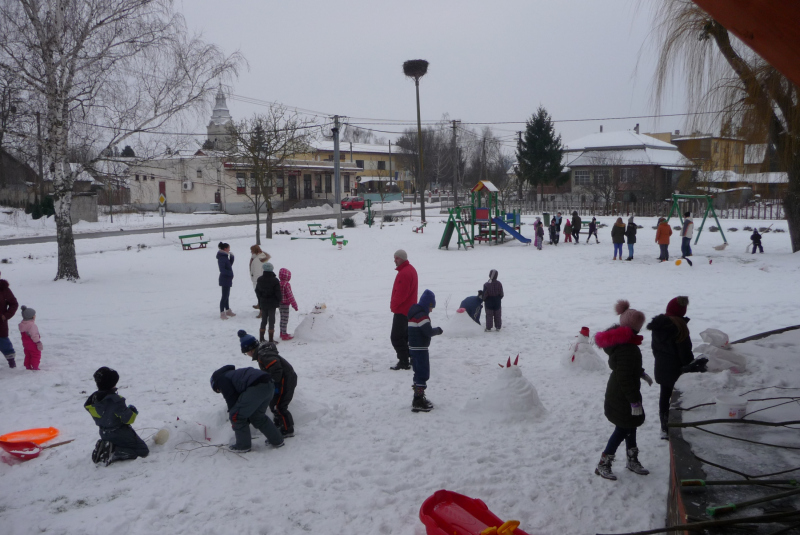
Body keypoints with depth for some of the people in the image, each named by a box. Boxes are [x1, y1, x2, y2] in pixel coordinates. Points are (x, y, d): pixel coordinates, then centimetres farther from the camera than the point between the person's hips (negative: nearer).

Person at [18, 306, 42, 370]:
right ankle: (35, 367, 3)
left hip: (25, 343, 9)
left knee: (28, 355, 18)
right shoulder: (32, 325, -25)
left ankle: (28, 366, 23)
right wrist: (38, 342, -18)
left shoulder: (22, 324, 4)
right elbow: (34, 335, -25)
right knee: (36, 355, 2)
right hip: (32, 343, -9)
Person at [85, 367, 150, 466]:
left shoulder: (93, 399, -3)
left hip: (105, 435, 8)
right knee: (143, 451, -2)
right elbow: (128, 418, -23)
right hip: (121, 434, -8)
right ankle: (114, 453, -16)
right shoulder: (116, 401, -26)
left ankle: (105, 449, 5)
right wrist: (133, 412, 0)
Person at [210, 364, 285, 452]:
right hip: (269, 385, 10)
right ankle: (277, 440, 32)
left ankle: (242, 446, 16)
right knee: (257, 415, 26)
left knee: (236, 416, 7)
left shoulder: (220, 379, 11)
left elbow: (231, 400, 7)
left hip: (256, 388, -9)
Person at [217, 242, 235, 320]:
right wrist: (230, 273, -20)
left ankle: (228, 310, 29)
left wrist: (231, 257, 5)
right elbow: (222, 269, -25)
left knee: (227, 295, 18)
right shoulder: (222, 257, -19)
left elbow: (230, 264, 17)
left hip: (227, 279, 10)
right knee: (225, 296, -6)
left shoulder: (225, 256, 10)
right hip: (225, 279, -10)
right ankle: (222, 313, -1)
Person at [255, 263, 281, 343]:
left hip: (263, 303, 5)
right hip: (272, 304, -5)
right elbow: (278, 293, -14)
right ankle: (271, 339, 3)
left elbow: (257, 291, 9)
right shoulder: (275, 280, -16)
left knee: (263, 320, 15)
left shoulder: (260, 280, 0)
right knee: (271, 321, 1)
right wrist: (280, 299, 6)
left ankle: (261, 338, 20)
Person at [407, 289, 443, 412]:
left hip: (413, 348, 10)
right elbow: (429, 332, -21)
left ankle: (418, 398, 28)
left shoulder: (414, 313, 13)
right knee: (423, 374, -6)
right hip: (420, 349, -10)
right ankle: (418, 402, -6)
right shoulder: (422, 316, -19)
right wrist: (438, 330, -6)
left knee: (419, 373, 19)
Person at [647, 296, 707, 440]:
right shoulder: (679, 326, -21)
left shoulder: (659, 324, 1)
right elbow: (685, 351, -18)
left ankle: (664, 428, 27)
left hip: (661, 368, 7)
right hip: (676, 369, -7)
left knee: (664, 396, 16)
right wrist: (692, 365, -3)